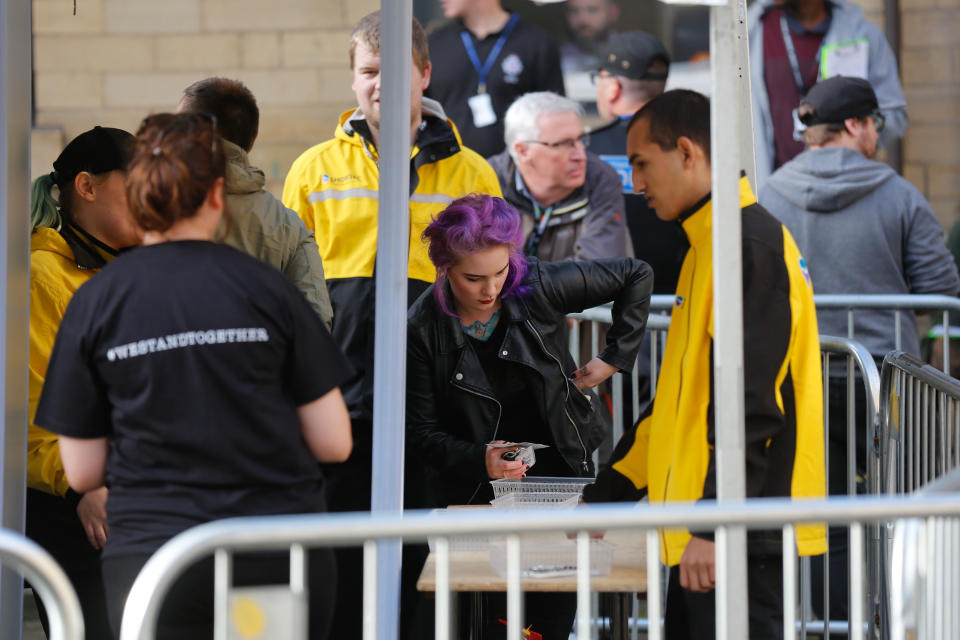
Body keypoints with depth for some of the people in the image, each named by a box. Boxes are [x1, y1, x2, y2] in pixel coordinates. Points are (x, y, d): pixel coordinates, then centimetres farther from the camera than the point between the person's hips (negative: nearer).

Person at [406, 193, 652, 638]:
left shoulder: (536, 287, -11)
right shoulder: (423, 330, -12)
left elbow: (635, 276, 2)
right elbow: (422, 434, -9)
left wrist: (615, 358, 0)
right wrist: (478, 462, -25)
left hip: (562, 473, 1)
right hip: (477, 493, -1)